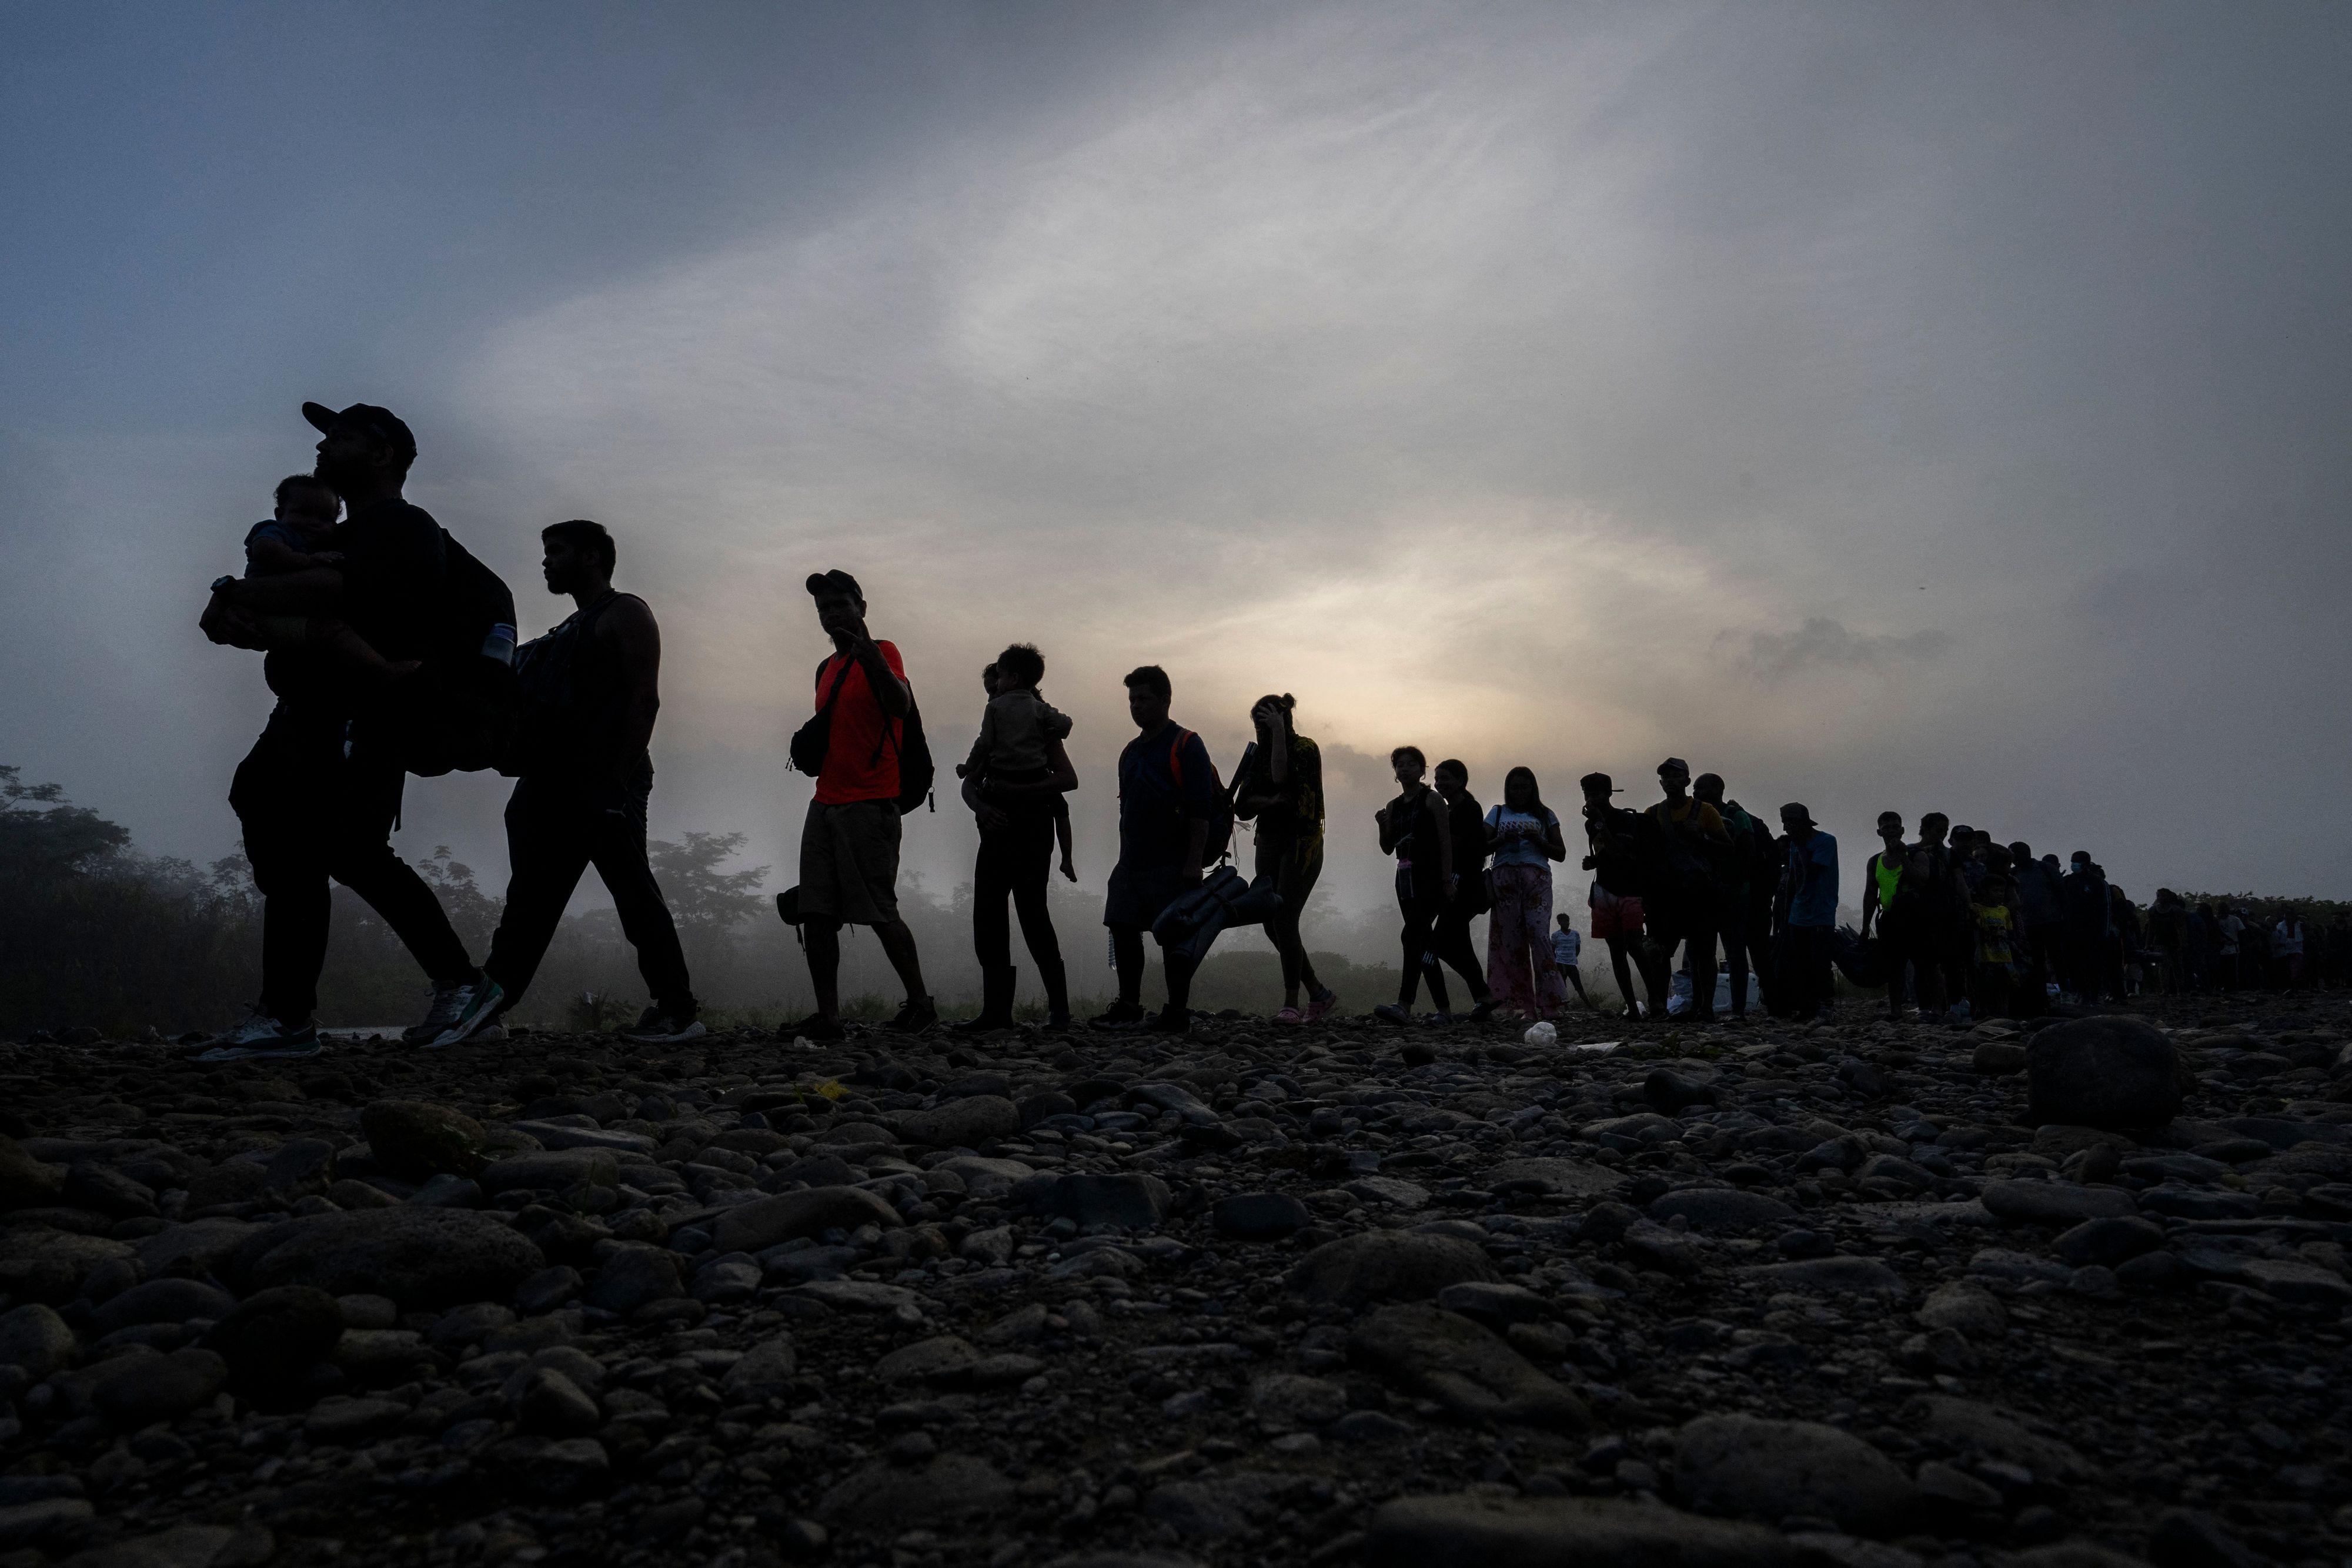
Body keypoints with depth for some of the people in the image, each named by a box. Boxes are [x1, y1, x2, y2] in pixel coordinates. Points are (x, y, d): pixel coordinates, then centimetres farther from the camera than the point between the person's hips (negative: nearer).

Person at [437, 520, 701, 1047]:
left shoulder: (625, 614, 0)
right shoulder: (571, 629, 27)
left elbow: (644, 698, -12)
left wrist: (619, 781, -20)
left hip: (606, 781, -9)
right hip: (558, 785, 9)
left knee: (634, 894, -8)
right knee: (531, 898, 4)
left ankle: (678, 1011, -3)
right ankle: (488, 1000, 3)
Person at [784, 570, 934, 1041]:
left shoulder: (882, 652, -2)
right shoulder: (826, 669, 21)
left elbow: (901, 705, -22)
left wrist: (868, 650, -32)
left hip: (870, 803, -8)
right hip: (826, 802, 8)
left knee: (880, 912, -7)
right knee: (814, 914, 0)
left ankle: (920, 1003, 8)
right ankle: (827, 1016, 3)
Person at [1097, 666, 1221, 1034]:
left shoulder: (1186, 745, -6)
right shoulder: (1131, 752, 18)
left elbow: (1200, 811, -13)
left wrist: (1193, 864, -18)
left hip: (1171, 865, -7)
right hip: (1131, 864, 7)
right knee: (1123, 930, 4)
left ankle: (1178, 1012, 7)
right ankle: (1128, 1008, 14)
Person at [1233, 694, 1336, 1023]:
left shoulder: (1306, 749, -6)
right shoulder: (1259, 754, 12)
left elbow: (1280, 776, -26)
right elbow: (1243, 807, 5)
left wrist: (1279, 731, -19)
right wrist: (1273, 801, -14)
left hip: (1301, 844, -7)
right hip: (1268, 844, 7)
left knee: (1285, 922, -14)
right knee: (1272, 925, 4)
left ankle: (1291, 1005, -6)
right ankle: (1319, 993, 17)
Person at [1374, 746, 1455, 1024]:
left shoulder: (1432, 800, -1)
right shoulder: (1393, 807, 17)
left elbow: (1445, 840, -7)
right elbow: (1388, 849, 17)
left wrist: (1447, 880, -15)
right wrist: (1383, 825, -2)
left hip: (1431, 876, -7)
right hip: (1406, 879, 7)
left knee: (1412, 936, -21)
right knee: (1423, 943, 5)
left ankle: (1404, 1006, -30)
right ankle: (1444, 1009, 11)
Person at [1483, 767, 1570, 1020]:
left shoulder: (1545, 815, 16)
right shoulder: (1498, 813, 18)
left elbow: (1561, 854, 12)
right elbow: (1483, 847, 10)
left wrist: (1538, 840, -4)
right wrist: (1503, 839, -8)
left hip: (1537, 876, -1)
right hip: (1505, 876, 2)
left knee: (1538, 934, -16)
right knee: (1509, 937, -6)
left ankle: (1551, 1005, -15)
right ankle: (1525, 1007, -4)